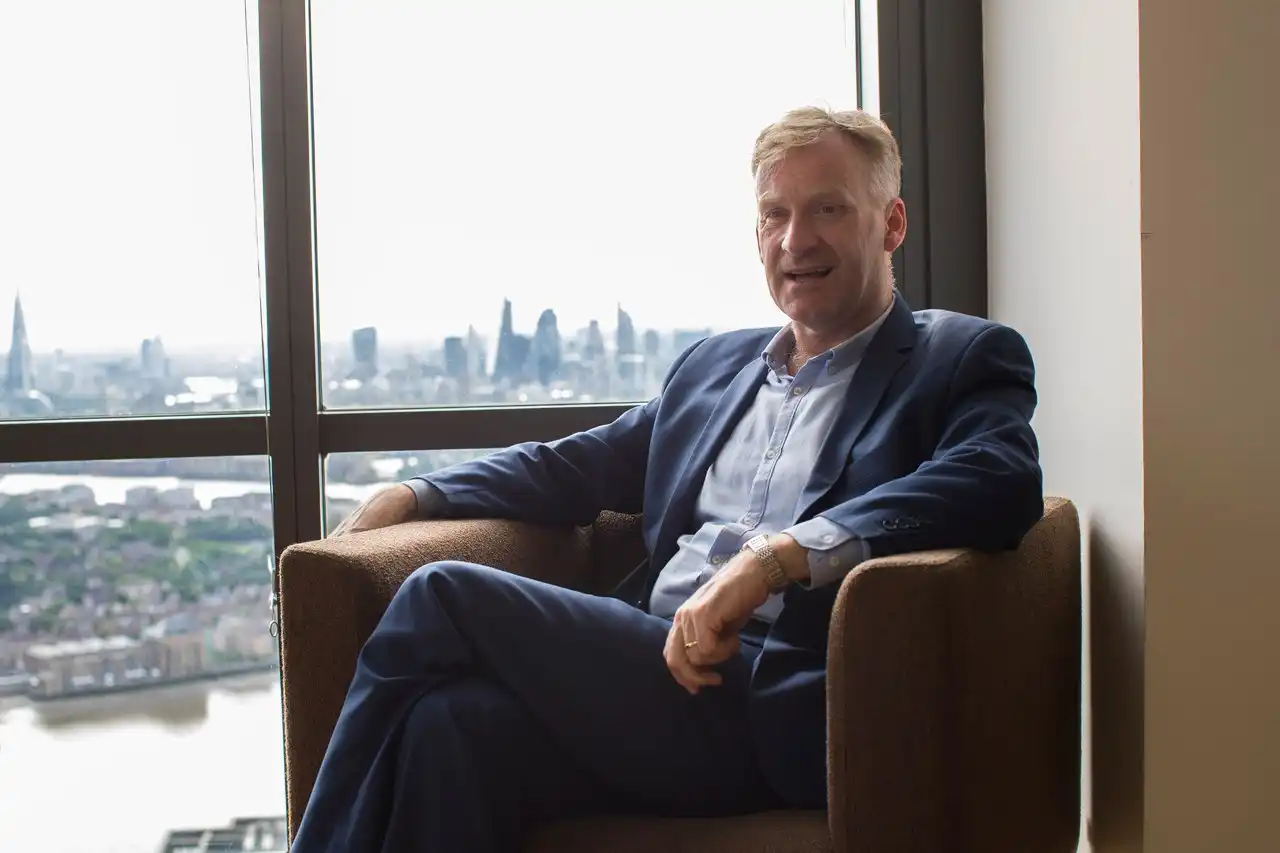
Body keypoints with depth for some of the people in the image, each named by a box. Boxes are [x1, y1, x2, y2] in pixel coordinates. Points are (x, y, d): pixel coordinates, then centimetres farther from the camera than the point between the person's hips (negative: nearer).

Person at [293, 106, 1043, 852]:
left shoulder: (964, 361, 6)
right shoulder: (714, 364, 24)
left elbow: (1001, 482, -14)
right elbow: (575, 467, 27)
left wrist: (780, 555, -26)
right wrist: (414, 497, 12)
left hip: (781, 709, -5)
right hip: (654, 672, 5)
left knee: (443, 599, -17)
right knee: (454, 722, -29)